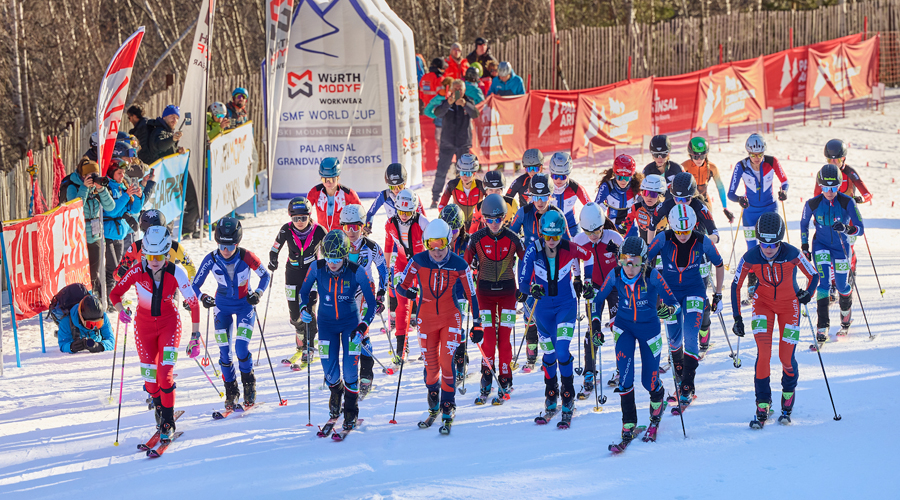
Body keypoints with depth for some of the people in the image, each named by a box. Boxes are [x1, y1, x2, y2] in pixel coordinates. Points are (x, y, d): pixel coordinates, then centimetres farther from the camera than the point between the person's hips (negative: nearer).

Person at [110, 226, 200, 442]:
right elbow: (115, 293, -7)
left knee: (165, 373, -18)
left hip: (169, 323, -2)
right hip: (144, 325, 2)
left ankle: (168, 422, -3)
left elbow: (194, 304, -14)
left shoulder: (176, 273, -20)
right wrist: (121, 310, -28)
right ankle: (160, 408, 31)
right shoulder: (137, 271, -18)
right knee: (150, 379, 0)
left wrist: (195, 337, -15)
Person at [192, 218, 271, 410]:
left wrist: (258, 293, -19)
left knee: (241, 348, -15)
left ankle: (249, 383, 11)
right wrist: (202, 297, -25)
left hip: (245, 304, -2)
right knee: (224, 352, -3)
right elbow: (195, 285, -6)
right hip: (222, 306, 2)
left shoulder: (247, 257, -20)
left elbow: (265, 276, -4)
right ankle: (231, 390, 17)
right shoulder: (211, 260, -17)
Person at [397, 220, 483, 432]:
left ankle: (448, 406, -5)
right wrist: (408, 291, -28)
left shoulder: (459, 264, -10)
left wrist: (477, 323, 0)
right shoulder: (418, 261, -9)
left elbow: (471, 294, -1)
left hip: (451, 318, -1)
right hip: (426, 319, 1)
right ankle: (433, 405, 29)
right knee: (431, 364, 5)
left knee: (446, 360, -16)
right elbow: (400, 286, -3)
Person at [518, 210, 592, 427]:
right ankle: (551, 400, 29)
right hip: (543, 306, 2)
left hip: (566, 305, -2)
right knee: (549, 354, 9)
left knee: (562, 352, -15)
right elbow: (523, 281, -17)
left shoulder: (570, 249, -17)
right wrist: (531, 289, -38)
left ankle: (568, 400, 0)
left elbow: (588, 256, 6)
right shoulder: (533, 251, -17)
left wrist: (588, 281, 9)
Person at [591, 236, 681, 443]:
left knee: (649, 381, 5)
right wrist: (595, 325, -7)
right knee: (624, 375, -17)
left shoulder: (652, 277, -23)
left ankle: (658, 399, 42)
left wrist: (668, 309, -41)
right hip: (624, 327, 1)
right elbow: (597, 299, -1)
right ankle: (629, 423, -5)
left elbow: (674, 303, -20)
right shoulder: (615, 276, -16)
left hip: (649, 329, -1)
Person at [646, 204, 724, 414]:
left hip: (694, 292, -1)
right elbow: (644, 261, -7)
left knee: (690, 338, -14)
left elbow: (719, 265, 0)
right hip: (669, 291, 1)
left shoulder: (702, 241, -16)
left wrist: (718, 294, 5)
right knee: (674, 340, 8)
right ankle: (679, 378, 34)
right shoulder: (663, 239, -18)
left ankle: (686, 390, -12)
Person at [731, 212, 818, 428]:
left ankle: (788, 394, 25)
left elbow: (813, 275, -7)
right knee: (763, 353, -15)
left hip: (789, 304, 0)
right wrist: (737, 318, -7)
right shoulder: (750, 258, -22)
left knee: (786, 357, -4)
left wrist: (807, 293, -23)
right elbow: (736, 286, -7)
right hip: (763, 303, 0)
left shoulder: (792, 255, -25)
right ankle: (762, 404, -5)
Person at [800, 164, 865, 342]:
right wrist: (804, 247, 3)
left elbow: (860, 228, -21)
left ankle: (846, 317, 40)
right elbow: (804, 224, 4)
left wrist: (846, 229, -40)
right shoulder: (812, 204, -16)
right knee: (823, 283, -17)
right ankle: (823, 327, -16)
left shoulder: (847, 203, -20)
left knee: (842, 286, 8)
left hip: (841, 246, 0)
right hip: (821, 245, 0)